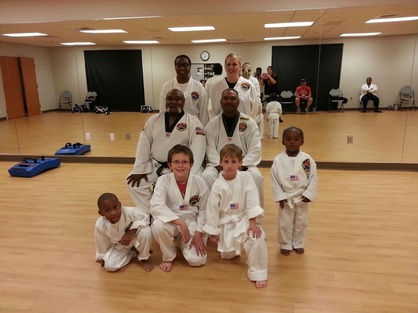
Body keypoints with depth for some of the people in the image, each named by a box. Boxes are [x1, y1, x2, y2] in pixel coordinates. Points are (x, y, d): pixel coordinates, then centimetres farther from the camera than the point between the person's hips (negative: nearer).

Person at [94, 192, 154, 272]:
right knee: (109, 266, -18)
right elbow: (101, 243, -8)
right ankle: (133, 252, 6)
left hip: (134, 239, -1)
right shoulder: (100, 225, -26)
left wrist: (130, 232, -34)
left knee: (146, 231, -32)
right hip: (118, 246, 2)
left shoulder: (130, 212, -34)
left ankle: (143, 258, -5)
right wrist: (102, 257, 7)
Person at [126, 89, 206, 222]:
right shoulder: (154, 120, 4)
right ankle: (148, 215, 5)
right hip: (155, 167, 4)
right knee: (133, 182, -10)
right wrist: (140, 170, -6)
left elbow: (197, 149, -17)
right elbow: (144, 145, 2)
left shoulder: (193, 122, -7)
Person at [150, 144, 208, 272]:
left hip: (192, 223, 1)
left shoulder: (199, 182, -12)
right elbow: (156, 207, -28)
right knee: (158, 226, -35)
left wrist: (198, 234, -8)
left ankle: (183, 241, 21)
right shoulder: (163, 181, -16)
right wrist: (180, 222, -34)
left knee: (197, 260, -14)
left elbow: (204, 210, -2)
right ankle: (168, 257, -3)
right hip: (171, 222, 0)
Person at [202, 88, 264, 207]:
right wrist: (220, 166, -18)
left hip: (243, 164, 0)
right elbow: (211, 149, -2)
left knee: (256, 177, -30)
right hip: (218, 165, 1)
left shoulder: (249, 123, 3)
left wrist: (241, 166, -17)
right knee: (206, 177, -30)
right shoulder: (212, 124, 5)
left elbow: (255, 150, -4)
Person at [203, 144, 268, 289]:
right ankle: (234, 249, 49)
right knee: (227, 255, 10)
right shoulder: (218, 185, -14)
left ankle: (258, 273, -4)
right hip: (226, 222, 1)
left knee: (258, 239, -28)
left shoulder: (246, 177, -13)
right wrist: (213, 232, -3)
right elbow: (212, 209, -7)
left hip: (245, 218, -1)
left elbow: (252, 201, -16)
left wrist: (253, 222, -23)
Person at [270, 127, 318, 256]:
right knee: (285, 223, 11)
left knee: (301, 223, 17)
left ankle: (298, 244, 39)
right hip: (285, 198, -1)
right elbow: (274, 180, -8)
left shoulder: (307, 159, -11)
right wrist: (280, 197, -11)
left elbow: (313, 178, -5)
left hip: (302, 198, 1)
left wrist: (309, 194, -10)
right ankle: (285, 245, 33)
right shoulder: (278, 160, -12)